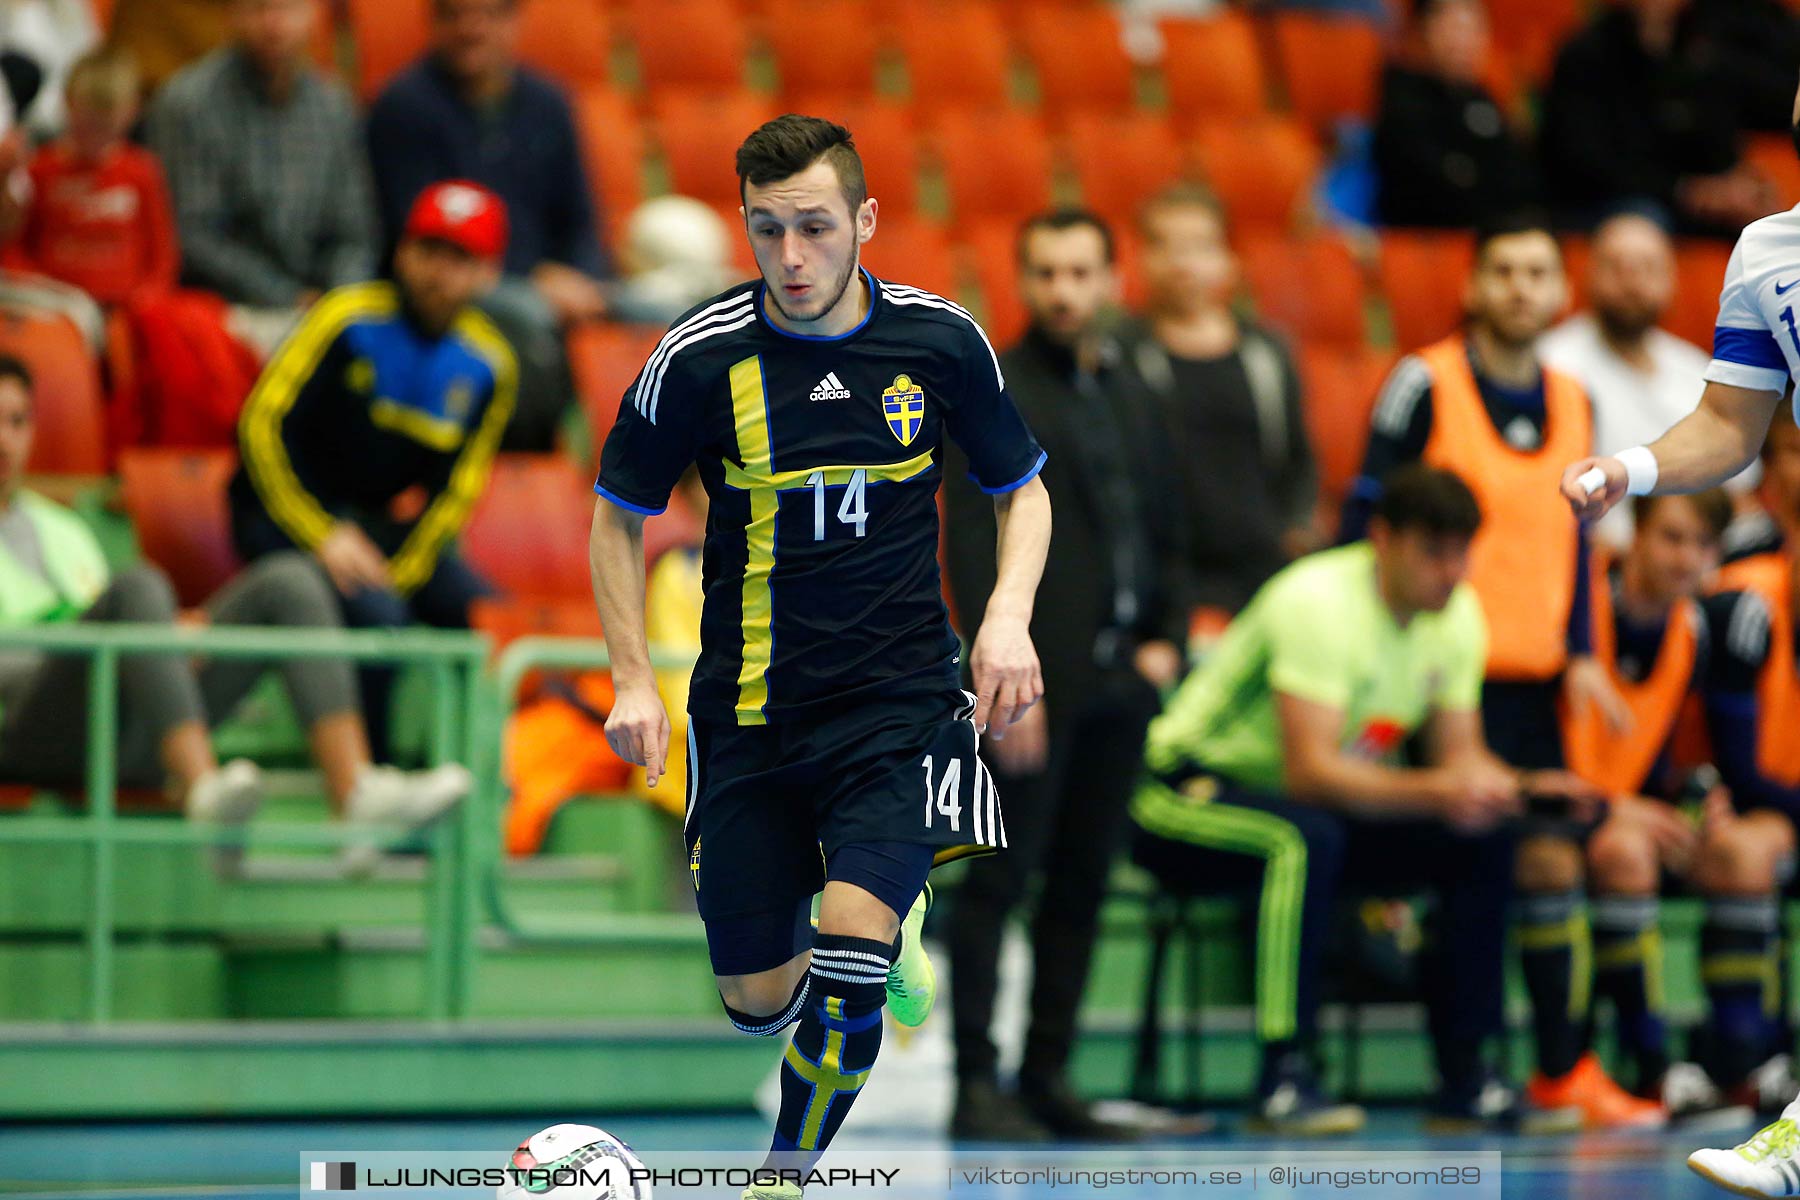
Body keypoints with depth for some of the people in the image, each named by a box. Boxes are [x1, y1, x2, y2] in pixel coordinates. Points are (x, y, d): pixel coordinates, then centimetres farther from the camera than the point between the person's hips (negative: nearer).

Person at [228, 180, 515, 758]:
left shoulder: (487, 363, 0)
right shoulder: (349, 320, -14)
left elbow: (456, 488, 2)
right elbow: (262, 426, -18)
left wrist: (398, 572, -13)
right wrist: (324, 537, -25)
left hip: (386, 524, 5)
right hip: (287, 511, -5)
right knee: (376, 615, -31)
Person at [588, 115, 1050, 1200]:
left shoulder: (943, 340, -5)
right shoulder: (700, 358, -8)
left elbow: (1022, 490, 11)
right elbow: (620, 514, 7)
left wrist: (1010, 613, -8)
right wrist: (634, 682, -2)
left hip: (901, 694, -1)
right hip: (750, 706, 1)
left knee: (851, 954, -23)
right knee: (758, 999, 6)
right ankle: (884, 929, 41)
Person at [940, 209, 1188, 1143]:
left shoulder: (1132, 396, 16)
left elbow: (1166, 532, 21)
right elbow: (973, 544, -11)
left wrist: (1165, 640, 5)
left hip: (1121, 680, 6)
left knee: (1082, 884, 7)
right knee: (998, 880, -6)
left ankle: (1047, 1077, 12)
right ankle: (976, 1086, -4)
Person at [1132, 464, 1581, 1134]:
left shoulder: (1457, 614, -3)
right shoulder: (1317, 601, -28)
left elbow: (1459, 754, 1)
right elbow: (1309, 771, -35)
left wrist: (1522, 789, -22)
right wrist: (1435, 792, -48)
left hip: (1310, 804, 8)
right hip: (1189, 793, -8)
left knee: (1483, 845, -9)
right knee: (1306, 837, -39)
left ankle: (1465, 1079, -7)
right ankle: (1284, 1078, -35)